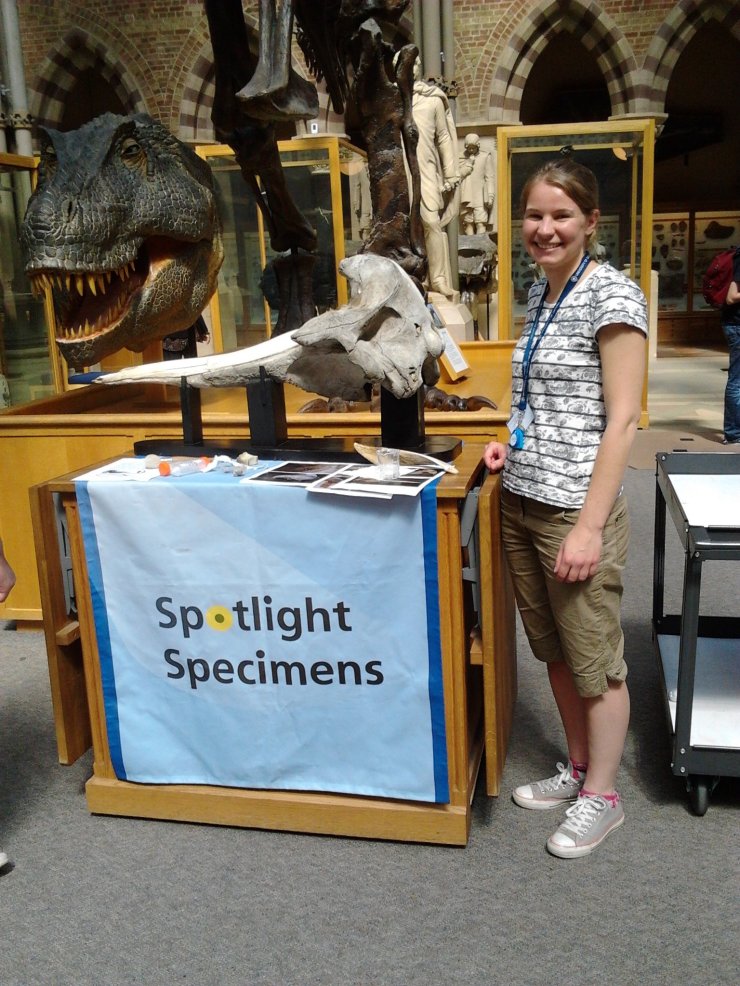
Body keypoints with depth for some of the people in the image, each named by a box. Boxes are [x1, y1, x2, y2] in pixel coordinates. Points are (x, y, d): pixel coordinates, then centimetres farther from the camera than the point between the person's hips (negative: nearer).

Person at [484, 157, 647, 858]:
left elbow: (622, 420, -16)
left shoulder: (611, 295, -12)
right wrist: (513, 445, 7)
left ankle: (602, 795, 26)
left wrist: (589, 528, -19)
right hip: (521, 502, 8)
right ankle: (578, 768, 37)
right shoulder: (540, 292, 12)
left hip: (576, 510, -8)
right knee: (555, 651, 19)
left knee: (594, 659, 7)